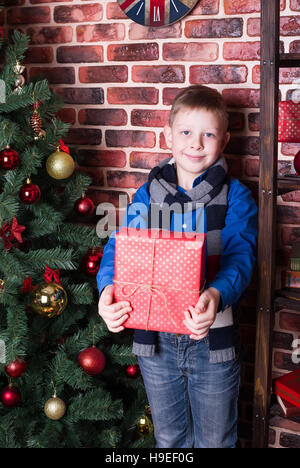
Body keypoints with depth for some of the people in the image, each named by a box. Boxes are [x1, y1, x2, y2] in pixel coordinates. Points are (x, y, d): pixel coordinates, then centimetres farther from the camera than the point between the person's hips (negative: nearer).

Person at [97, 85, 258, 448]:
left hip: (213, 338, -2)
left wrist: (216, 294, -39)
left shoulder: (235, 197, -5)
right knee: (168, 438, 21)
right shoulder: (148, 194, 1)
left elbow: (240, 256, -17)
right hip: (155, 339, 2)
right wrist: (109, 286, -31)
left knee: (214, 440, 15)